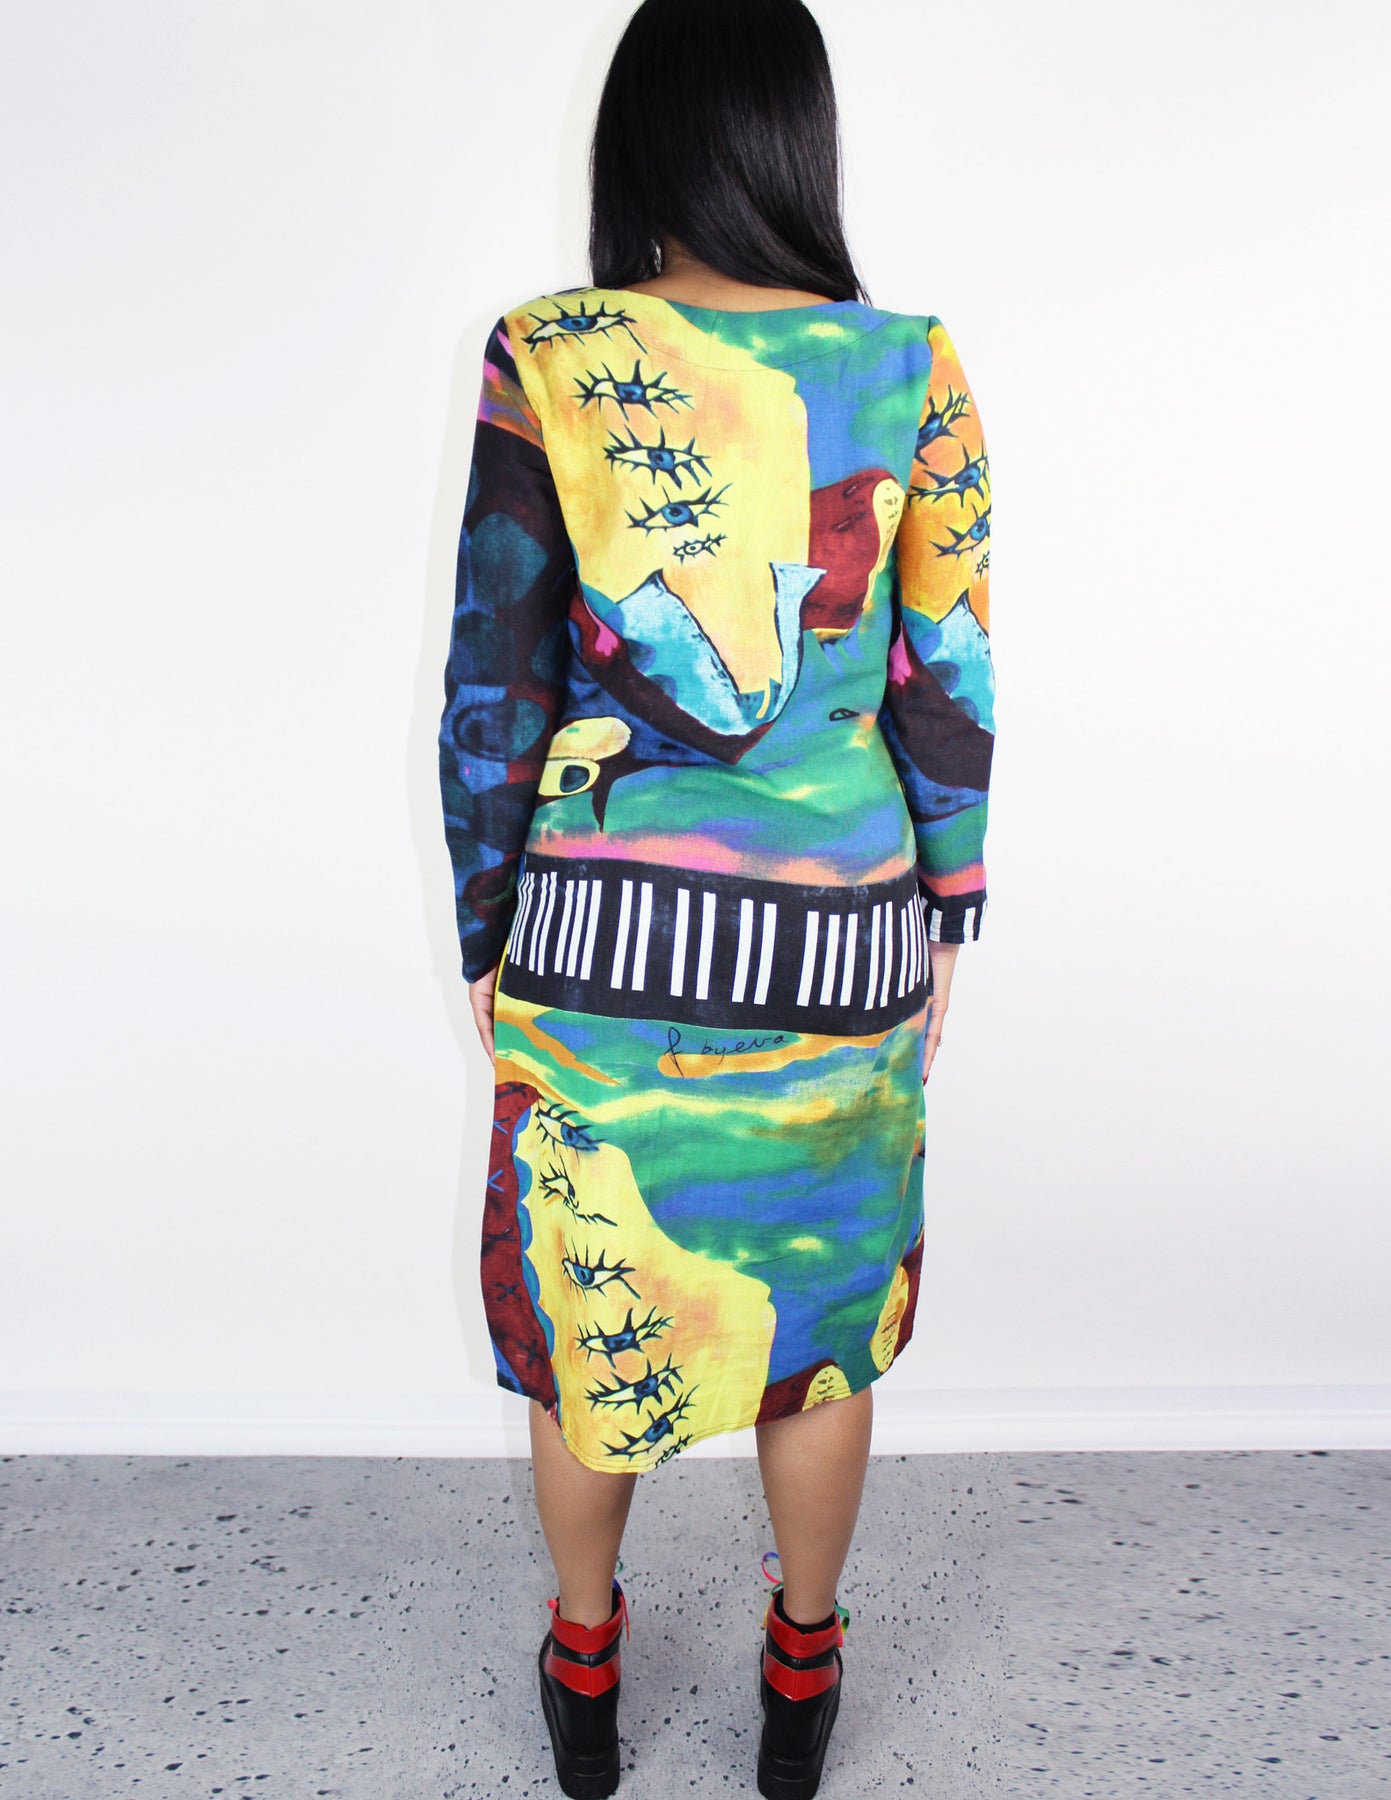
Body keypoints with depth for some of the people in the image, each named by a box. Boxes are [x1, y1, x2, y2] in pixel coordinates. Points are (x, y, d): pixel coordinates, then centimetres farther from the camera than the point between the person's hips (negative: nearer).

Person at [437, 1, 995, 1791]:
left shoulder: (543, 362, -7)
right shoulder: (911, 368, -4)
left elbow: (493, 685, -6)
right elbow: (950, 683, -1)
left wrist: (485, 932, 5)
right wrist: (942, 918, 11)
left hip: (599, 931, 0)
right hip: (838, 940, 1)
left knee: (586, 1307, 19)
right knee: (819, 1318, 19)